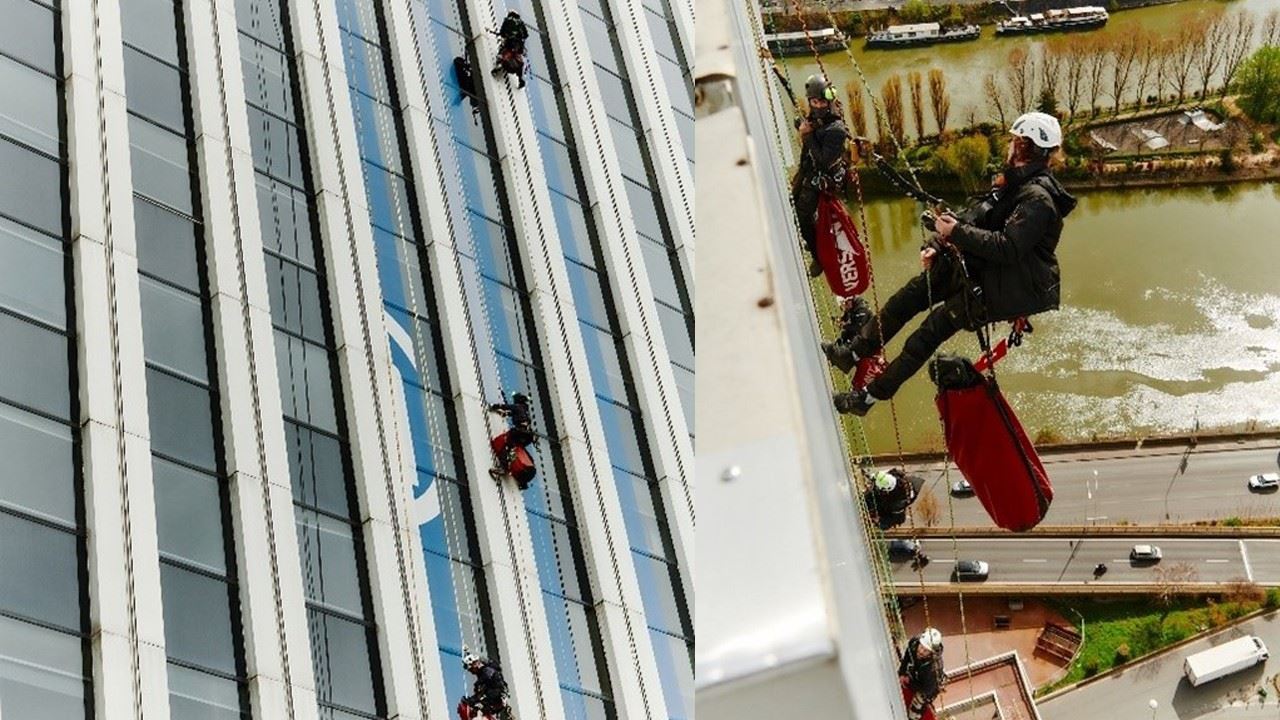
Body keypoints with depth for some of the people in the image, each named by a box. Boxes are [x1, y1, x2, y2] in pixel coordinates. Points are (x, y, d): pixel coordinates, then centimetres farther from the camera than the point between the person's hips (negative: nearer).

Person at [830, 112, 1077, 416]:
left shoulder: (1037, 198, -24)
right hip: (989, 269, 10)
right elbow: (979, 219, 13)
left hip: (1015, 287, -10)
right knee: (917, 289, 5)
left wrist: (957, 233, -29)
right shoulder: (1015, 181, 8)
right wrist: (937, 245, 0)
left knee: (937, 324, -13)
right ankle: (856, 350, 12)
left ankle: (870, 396, -8)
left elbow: (1008, 248, -33)